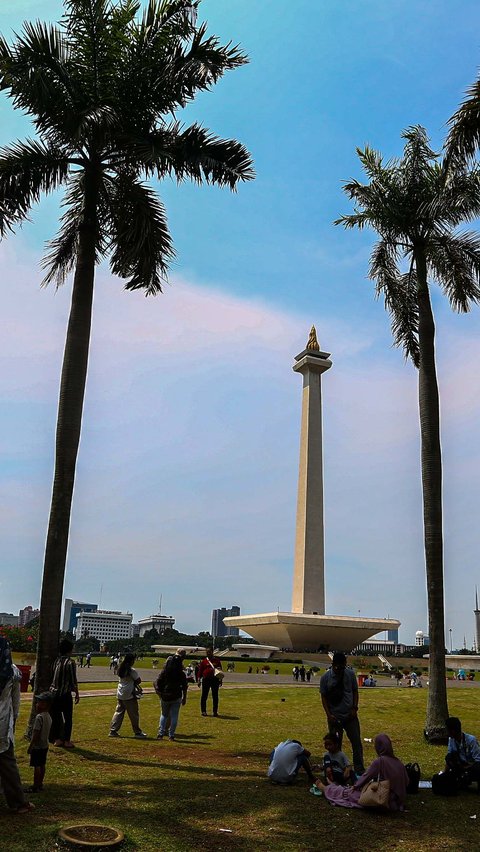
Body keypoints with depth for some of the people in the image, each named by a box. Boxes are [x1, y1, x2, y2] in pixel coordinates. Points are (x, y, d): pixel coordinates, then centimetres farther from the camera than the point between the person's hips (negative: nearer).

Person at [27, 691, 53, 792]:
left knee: (36, 766, -1)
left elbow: (36, 734, -22)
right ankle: (40, 784, 24)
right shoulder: (49, 717, 6)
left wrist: (30, 746, -15)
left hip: (37, 746, -9)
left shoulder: (39, 717, -22)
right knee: (42, 765, 15)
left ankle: (35, 786, 4)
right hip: (45, 745, 9)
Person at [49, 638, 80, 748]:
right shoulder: (70, 662, -14)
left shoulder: (56, 660, 4)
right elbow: (73, 681, -12)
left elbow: (52, 676, 8)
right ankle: (67, 741, 9)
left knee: (56, 717, 14)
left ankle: (57, 739, 20)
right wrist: (77, 694, -2)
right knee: (68, 718, 6)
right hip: (65, 694, -6)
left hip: (54, 693, 6)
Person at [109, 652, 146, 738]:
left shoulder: (120, 669, 6)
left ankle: (113, 731, 13)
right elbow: (139, 680, -11)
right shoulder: (132, 670, -17)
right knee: (134, 714, 3)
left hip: (120, 695, 7)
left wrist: (136, 686, 8)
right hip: (129, 696, -7)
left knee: (118, 712, 13)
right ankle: (137, 732, 11)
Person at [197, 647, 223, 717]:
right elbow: (200, 671, 4)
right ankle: (203, 711, 13)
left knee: (215, 696, 4)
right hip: (206, 680, -1)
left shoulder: (217, 661, 7)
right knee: (204, 696, 3)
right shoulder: (203, 661, 4)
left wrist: (220, 680, 4)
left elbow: (220, 671, 10)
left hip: (215, 680, 1)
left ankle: (215, 711, 12)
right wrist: (199, 680, -4)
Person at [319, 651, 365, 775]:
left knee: (356, 742, 3)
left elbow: (355, 691, 5)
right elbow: (323, 697, -4)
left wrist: (354, 708, -5)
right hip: (334, 717, -1)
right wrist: (329, 715, -10)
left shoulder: (350, 674, -4)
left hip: (350, 715, 1)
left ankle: (359, 769, 14)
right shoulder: (325, 678, -9)